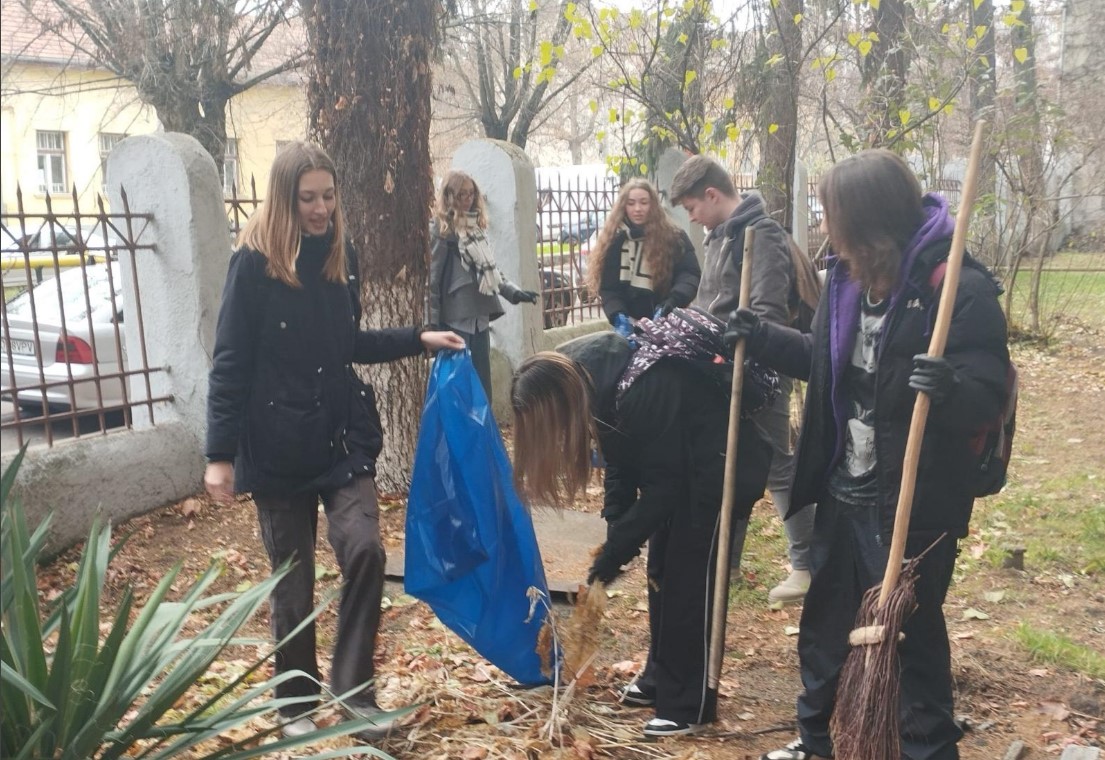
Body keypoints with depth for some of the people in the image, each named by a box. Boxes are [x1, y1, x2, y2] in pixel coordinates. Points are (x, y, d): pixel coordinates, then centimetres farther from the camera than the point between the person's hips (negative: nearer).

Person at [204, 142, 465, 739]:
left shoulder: (340, 254, 7)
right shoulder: (254, 261, -9)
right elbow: (231, 363, -10)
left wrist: (418, 339, 11)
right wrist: (220, 453, -12)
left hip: (343, 435, 4)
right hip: (278, 443, -4)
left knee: (364, 550, -12)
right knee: (292, 579, 6)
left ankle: (352, 686, 5)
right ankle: (297, 703, 24)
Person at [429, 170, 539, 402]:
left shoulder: (477, 226, 16)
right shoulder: (441, 230, -7)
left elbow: (490, 270, 20)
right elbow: (432, 278, -10)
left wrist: (515, 292, 9)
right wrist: (432, 323, -14)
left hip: (479, 315, 7)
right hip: (455, 317, -7)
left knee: (483, 382, 11)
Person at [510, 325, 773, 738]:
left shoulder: (642, 392, -35)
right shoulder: (593, 383, -8)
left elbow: (662, 485, -27)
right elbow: (622, 465, 1)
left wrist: (615, 551, -22)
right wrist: (614, 534, -7)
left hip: (719, 463, -9)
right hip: (675, 462, 9)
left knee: (690, 576, -6)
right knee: (661, 571, 13)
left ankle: (688, 705, 4)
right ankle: (660, 679, 27)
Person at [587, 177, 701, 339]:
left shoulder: (674, 237, -2)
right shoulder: (614, 240, 2)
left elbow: (690, 275, -13)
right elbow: (608, 287, -4)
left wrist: (672, 303, -33)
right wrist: (619, 316, -23)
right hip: (629, 325, 1)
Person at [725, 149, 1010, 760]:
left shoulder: (959, 288, -20)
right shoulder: (846, 276, 4)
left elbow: (988, 395, -22)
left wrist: (949, 388, -42)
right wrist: (762, 337, 13)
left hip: (914, 502, -8)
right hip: (844, 491, 8)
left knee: (911, 633, 6)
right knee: (825, 619, 22)